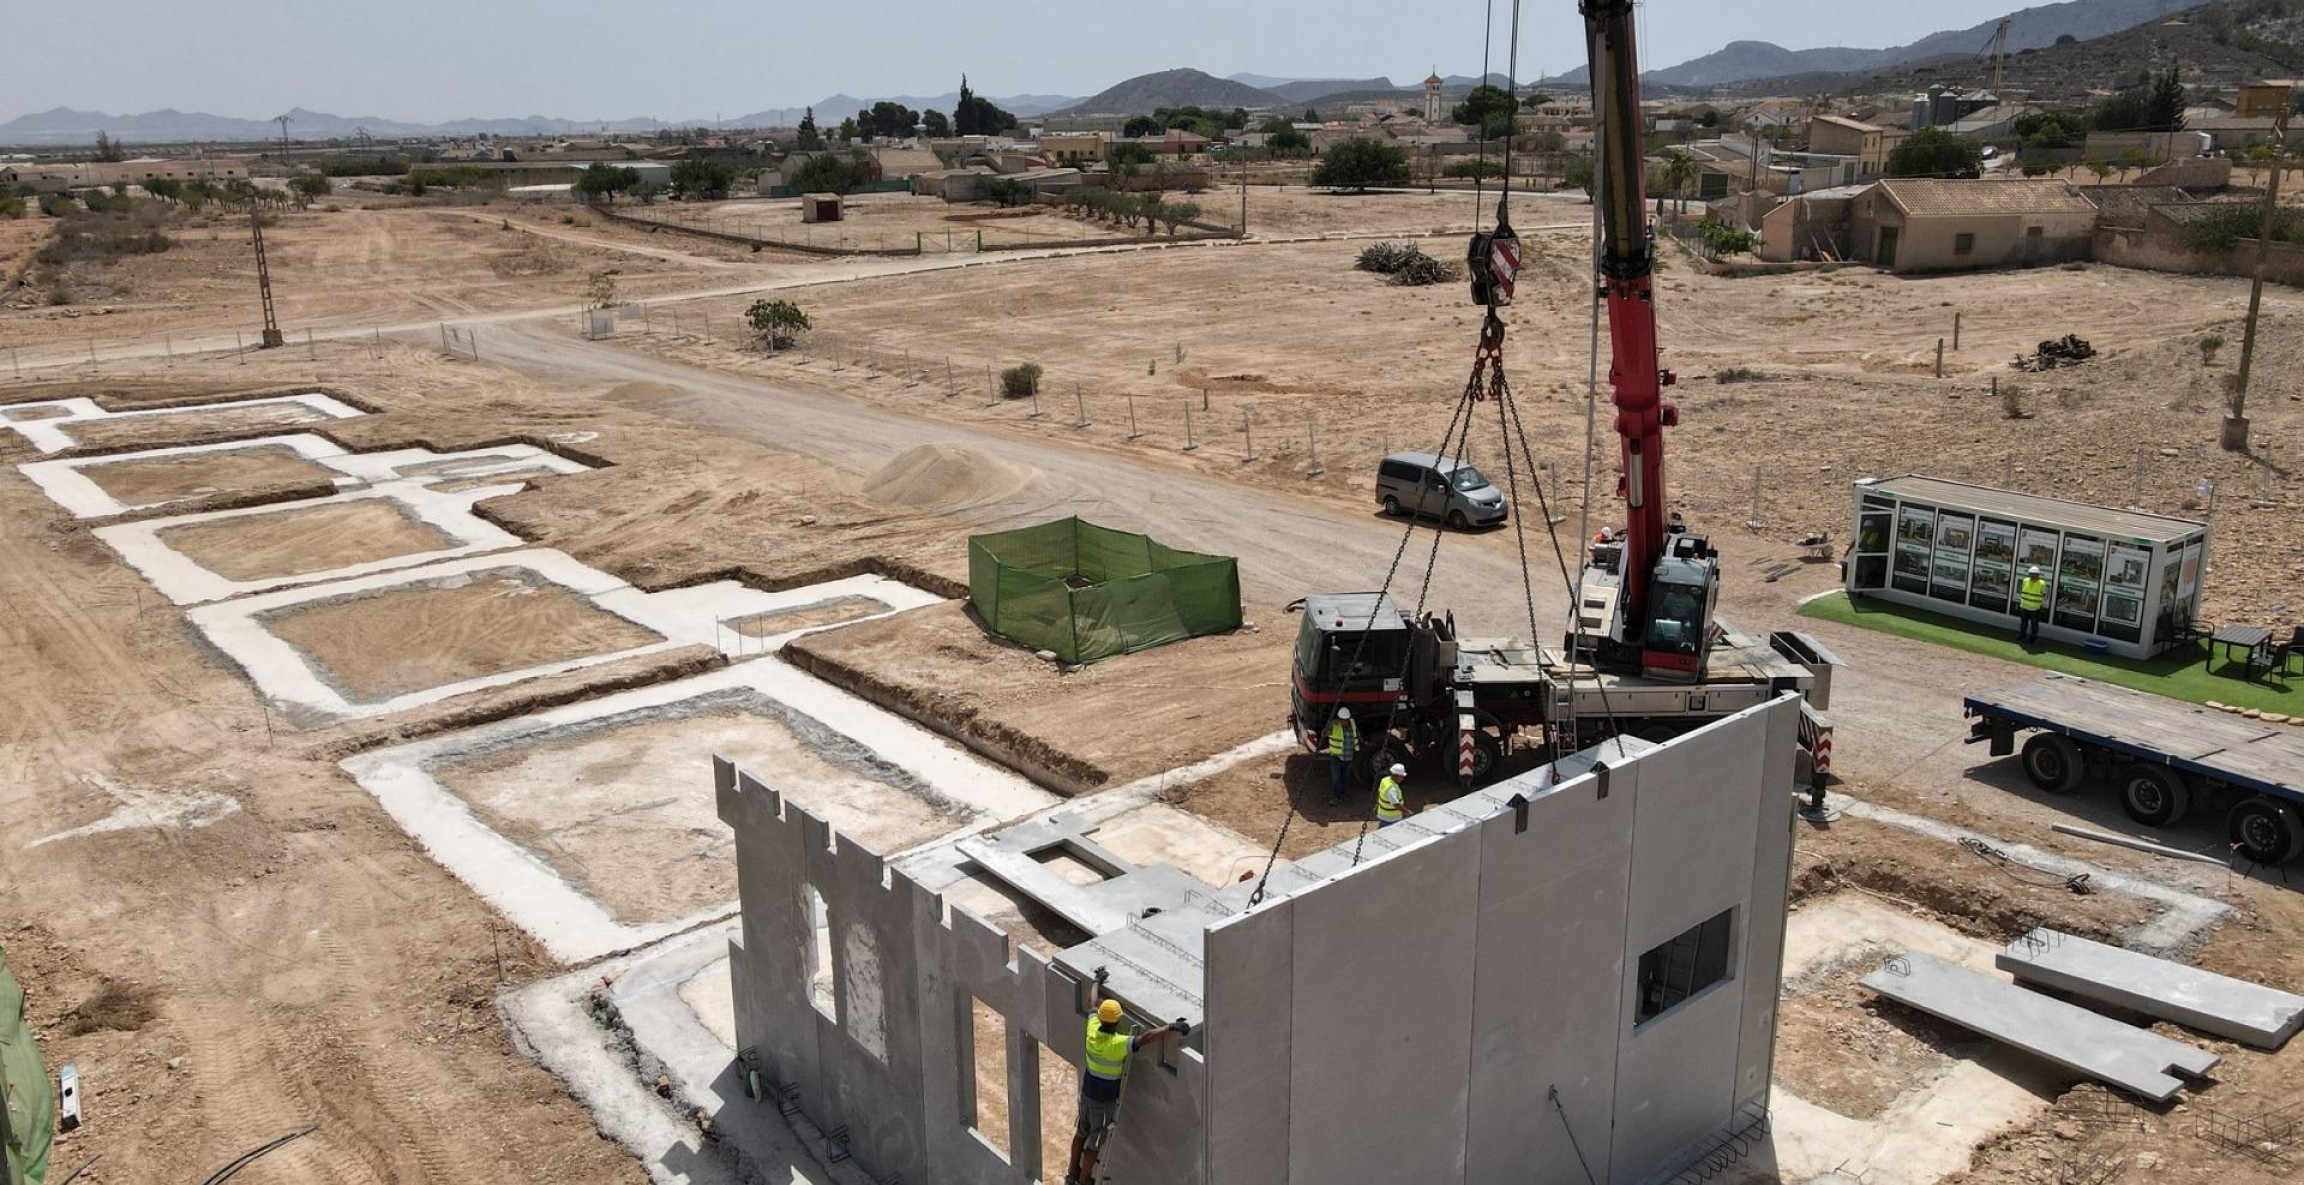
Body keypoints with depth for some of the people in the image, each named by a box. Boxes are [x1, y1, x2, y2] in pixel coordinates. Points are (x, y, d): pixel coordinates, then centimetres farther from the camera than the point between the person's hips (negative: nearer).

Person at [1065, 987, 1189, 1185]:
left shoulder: (1092, 1031, -13)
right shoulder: (1117, 1044, -31)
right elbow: (1145, 1037, -43)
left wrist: (1097, 981, 19)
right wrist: (1172, 1027, -44)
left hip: (1087, 1092, 7)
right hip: (1105, 1100, -6)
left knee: (1081, 1132, 23)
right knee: (1095, 1141, 10)